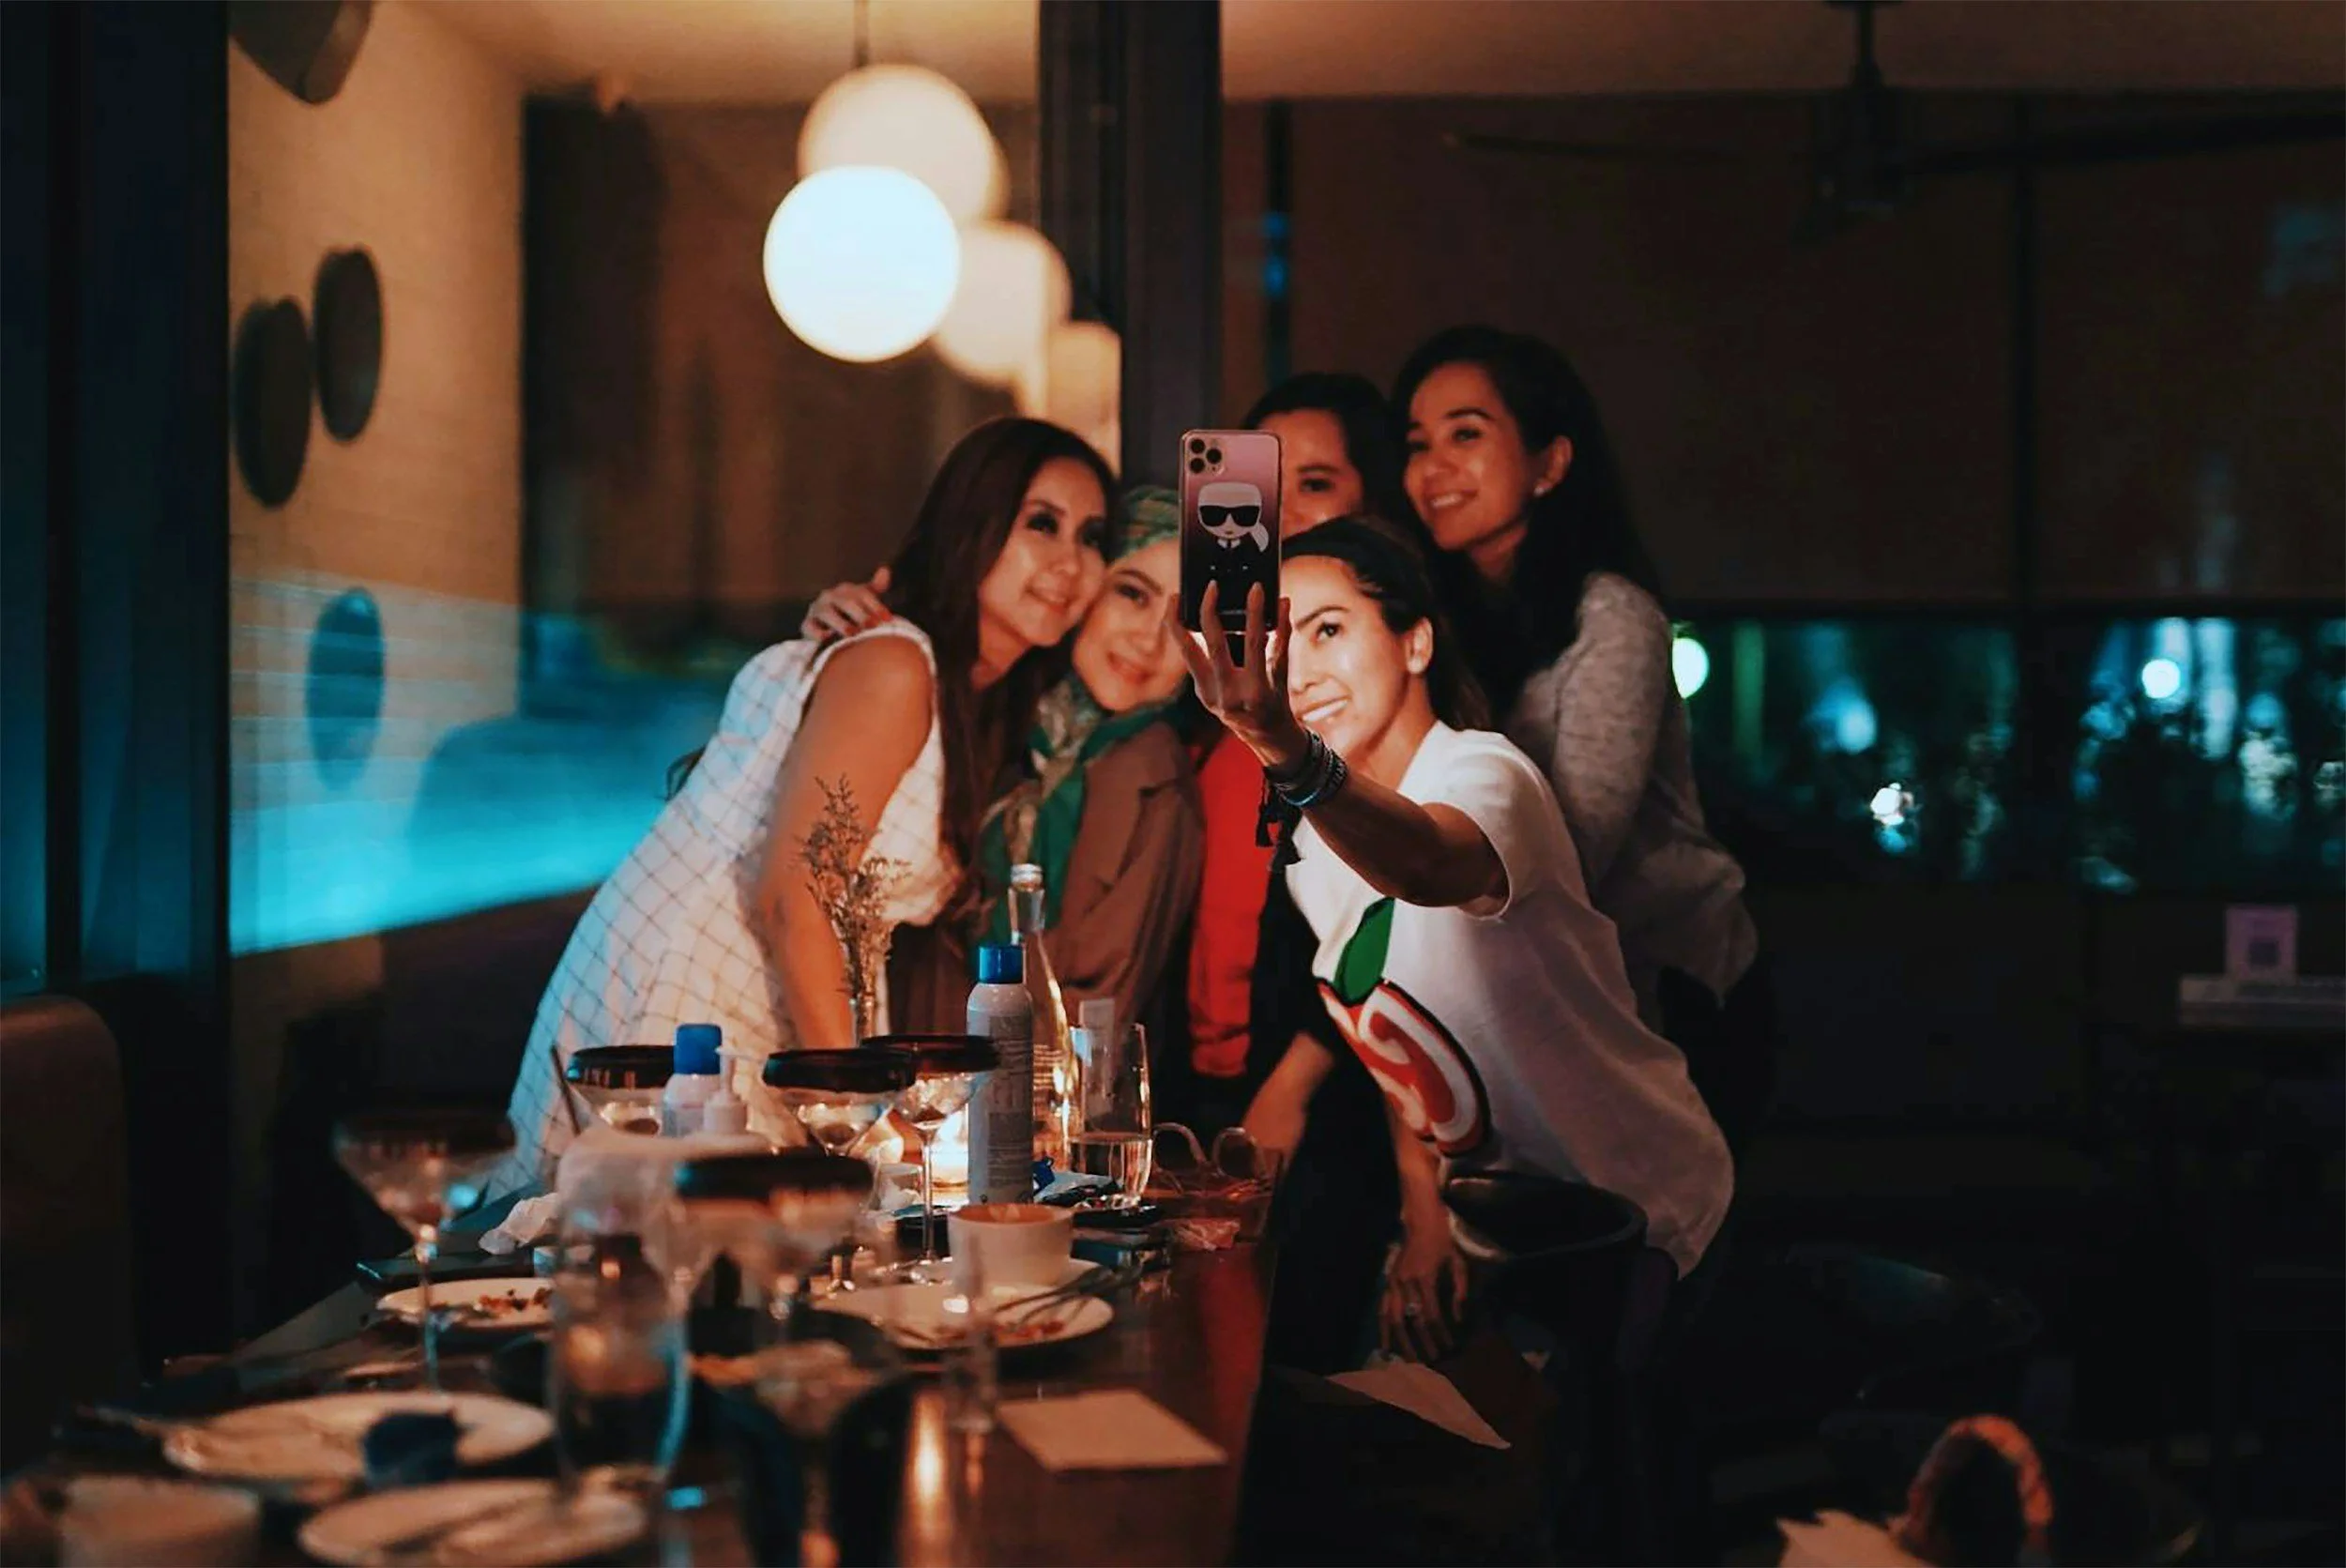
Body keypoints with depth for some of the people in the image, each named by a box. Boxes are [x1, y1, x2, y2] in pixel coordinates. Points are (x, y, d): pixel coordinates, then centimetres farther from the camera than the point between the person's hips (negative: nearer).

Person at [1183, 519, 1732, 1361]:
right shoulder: (1313, 847, 1)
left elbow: (1425, 865, -49)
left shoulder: (1483, 773, -24)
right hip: (1486, 1196, 7)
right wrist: (1423, 1210, -9)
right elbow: (1393, 1027, 7)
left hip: (1633, 1209, -7)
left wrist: (1294, 757, -68)